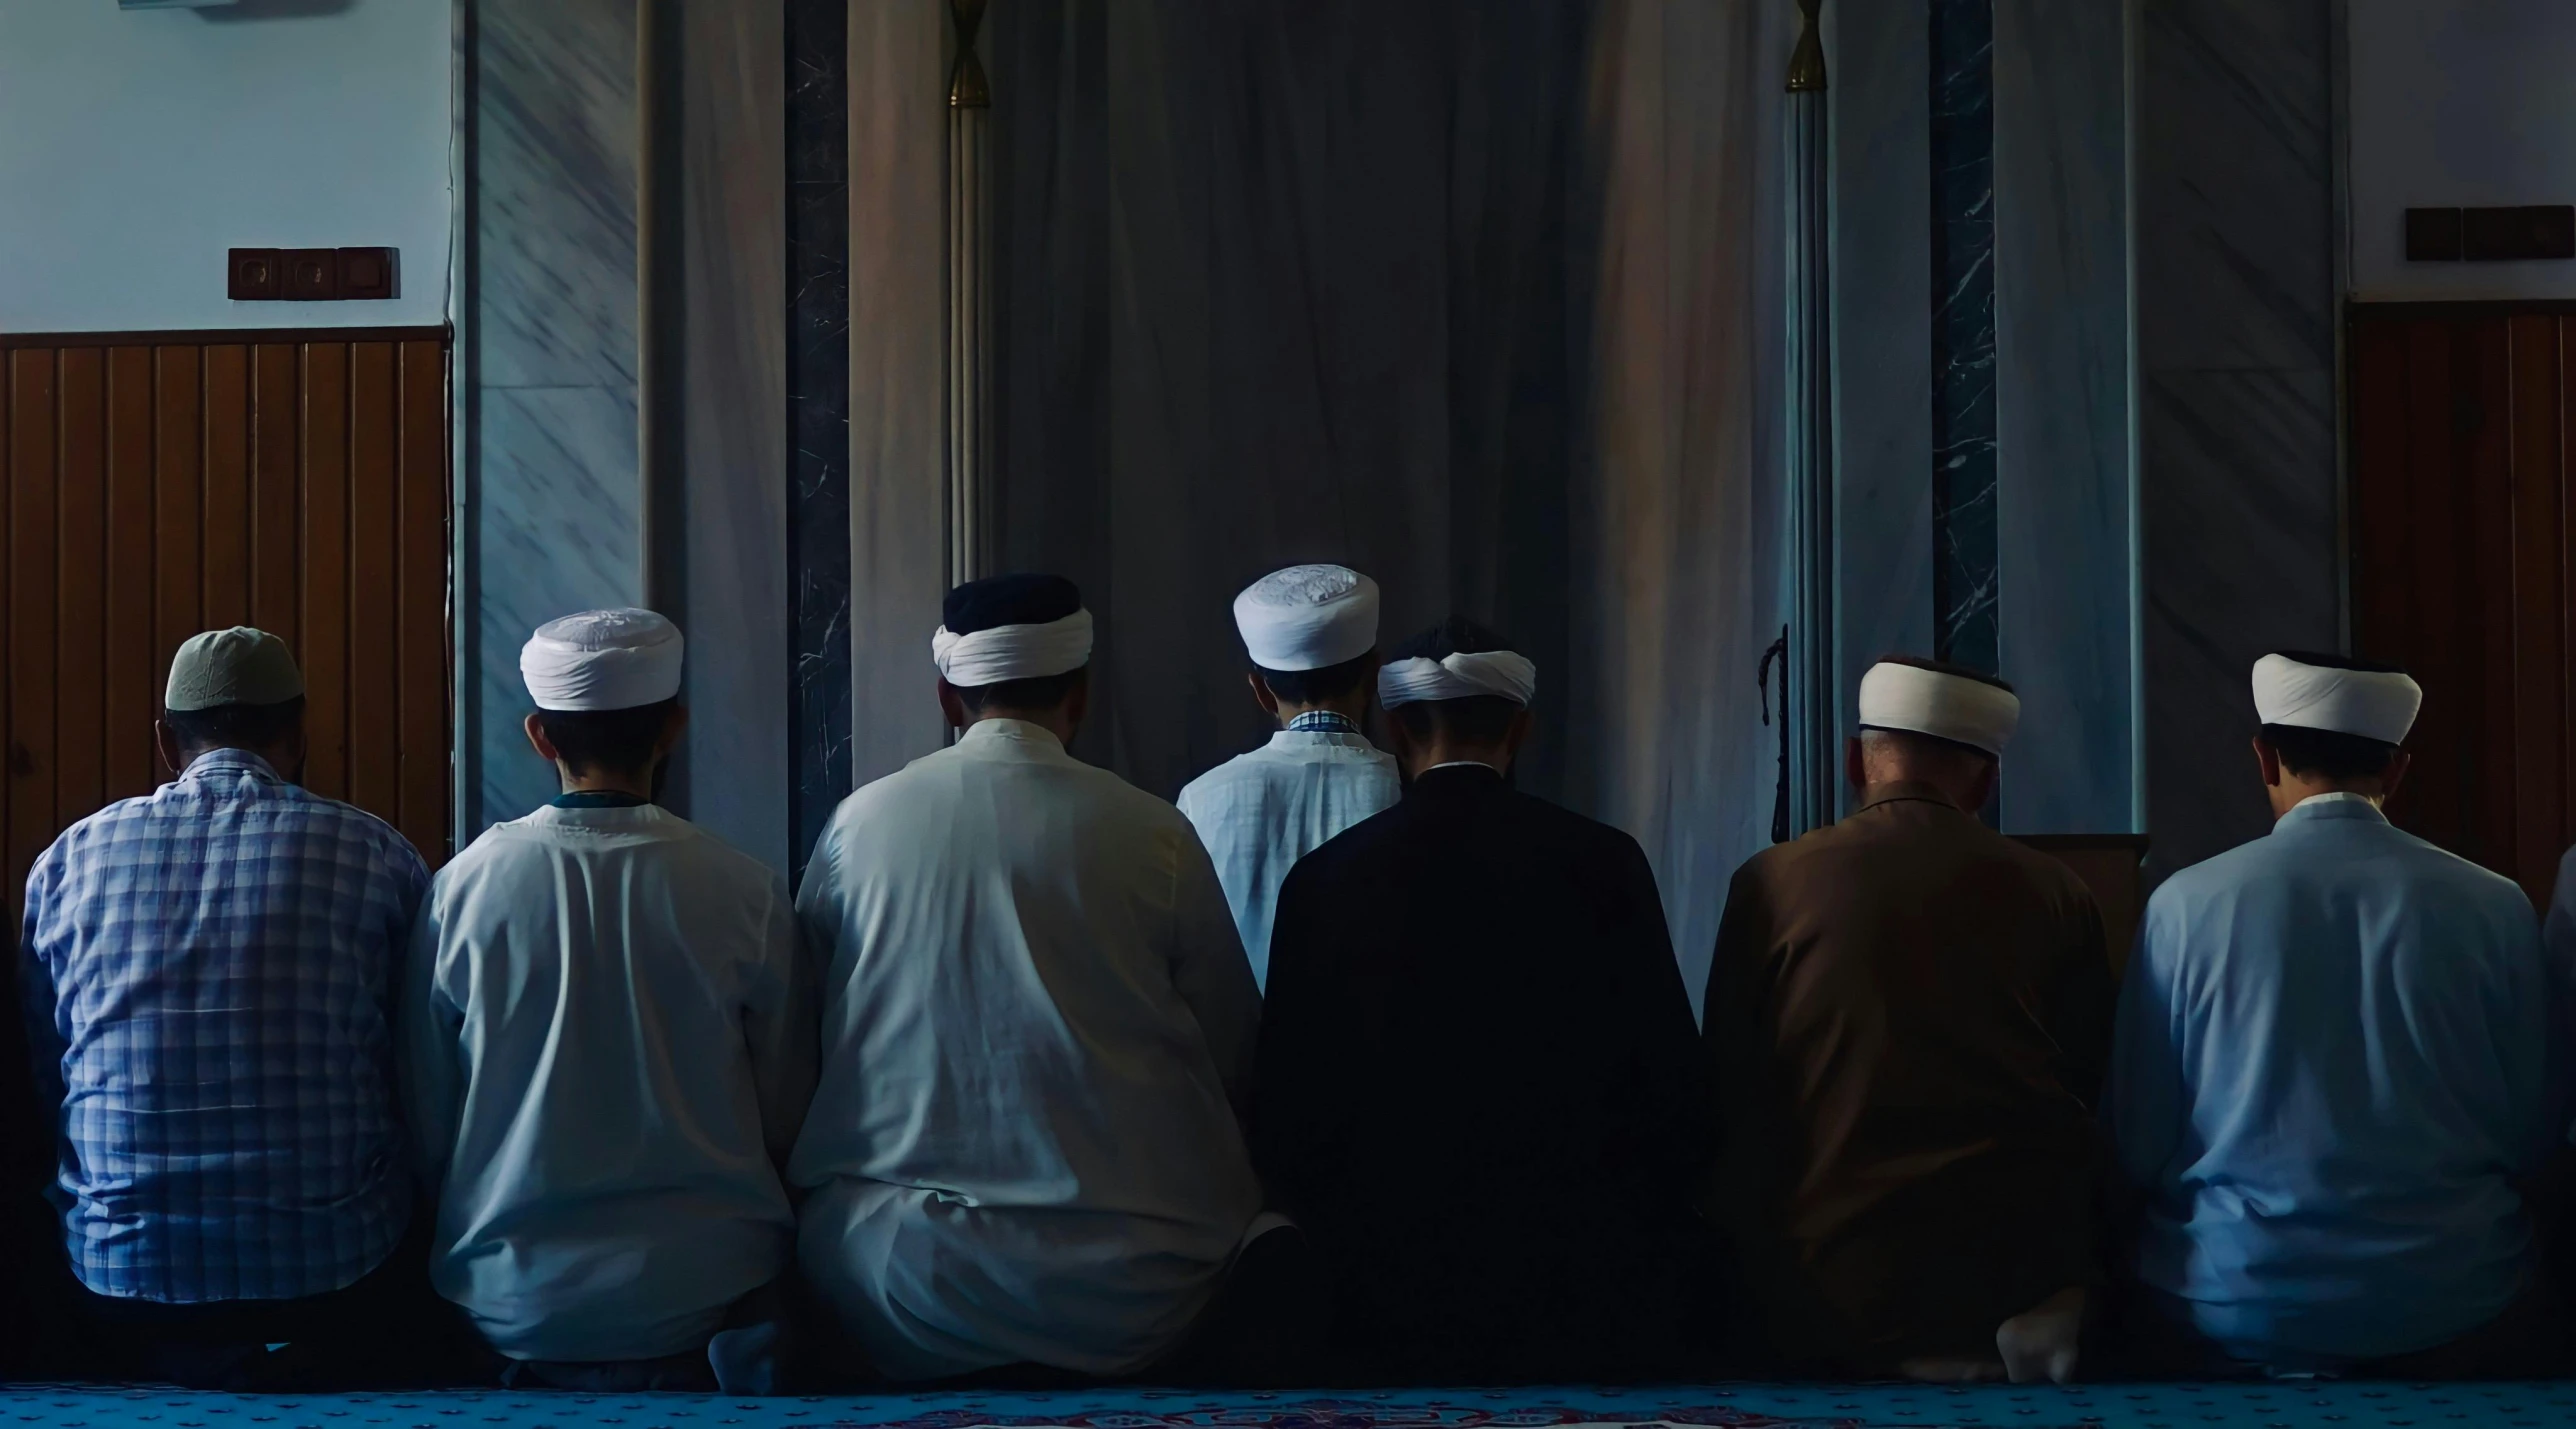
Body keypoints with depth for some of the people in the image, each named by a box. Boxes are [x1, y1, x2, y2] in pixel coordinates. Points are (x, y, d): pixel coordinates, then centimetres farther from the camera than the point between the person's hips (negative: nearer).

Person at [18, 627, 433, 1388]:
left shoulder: (68, 860, 4)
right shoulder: (376, 855, -2)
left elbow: (42, 1085, 11)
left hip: (122, 1280, 3)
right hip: (331, 1277, -2)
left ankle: (178, 1358, 8)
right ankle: (327, 1358, 1)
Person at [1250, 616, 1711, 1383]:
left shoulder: (1327, 876, -3)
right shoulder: (1604, 861, -4)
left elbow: (1287, 1101, -1)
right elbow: (1673, 1079, -2)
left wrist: (1336, 1250, 12)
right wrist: (1661, 1251, 10)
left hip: (1400, 1274, 0)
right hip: (1590, 1270, 0)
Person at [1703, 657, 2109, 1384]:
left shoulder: (1770, 883, -2)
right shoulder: (2056, 896, 3)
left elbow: (1729, 1098, 4)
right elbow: (2096, 1095, 11)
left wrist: (1759, 1284, 16)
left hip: (1829, 1297, -1)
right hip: (2017, 1304, 1)